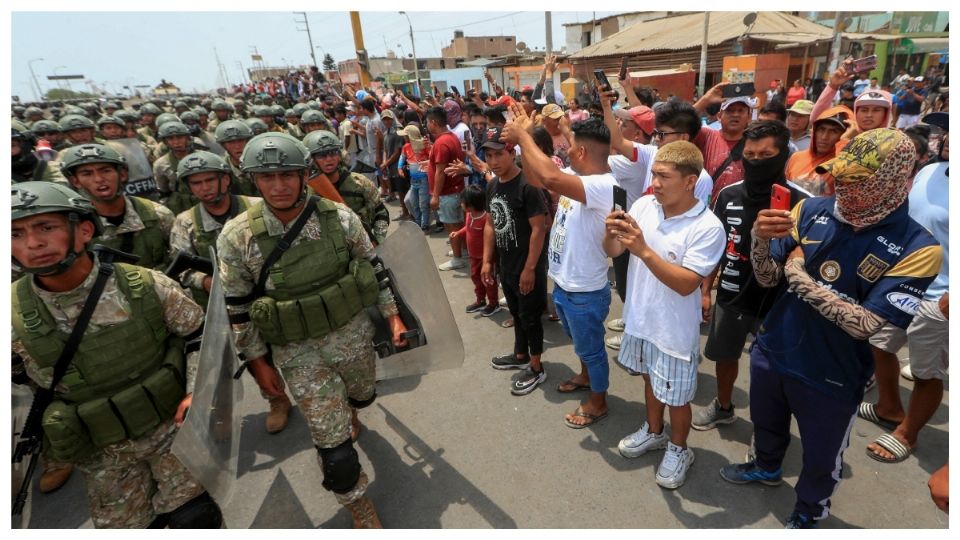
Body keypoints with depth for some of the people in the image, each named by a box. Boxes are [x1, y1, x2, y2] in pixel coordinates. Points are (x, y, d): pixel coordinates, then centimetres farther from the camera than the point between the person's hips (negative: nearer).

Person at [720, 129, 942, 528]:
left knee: (820, 458, 21)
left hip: (832, 377, -3)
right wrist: (759, 238, -26)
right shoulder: (812, 210, -11)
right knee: (766, 424, 29)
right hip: (772, 352, 3)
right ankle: (766, 468, 60)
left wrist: (800, 277, -21)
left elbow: (865, 325, -26)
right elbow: (768, 278, -7)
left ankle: (807, 514, 50)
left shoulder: (916, 249, -20)